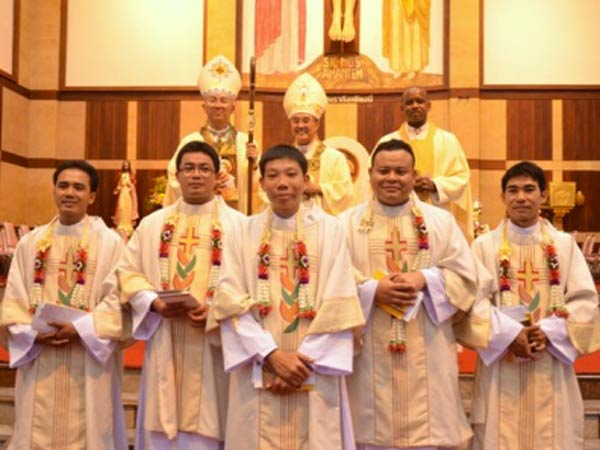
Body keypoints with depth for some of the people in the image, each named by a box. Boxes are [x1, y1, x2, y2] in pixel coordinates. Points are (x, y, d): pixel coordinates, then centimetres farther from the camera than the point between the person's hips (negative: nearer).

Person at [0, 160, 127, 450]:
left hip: (89, 362, -3)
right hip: (39, 360, 3)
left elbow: (117, 298, -7)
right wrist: (33, 331, -10)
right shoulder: (30, 242, 10)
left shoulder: (110, 242, 0)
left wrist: (81, 328, -18)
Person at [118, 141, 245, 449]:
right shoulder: (152, 224, 13)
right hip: (165, 345, 3)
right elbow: (128, 272, 8)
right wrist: (154, 302, -9)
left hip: (214, 346, -2)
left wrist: (217, 309, -18)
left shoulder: (237, 224, 3)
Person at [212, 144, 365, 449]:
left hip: (313, 374, -1)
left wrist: (304, 361, -11)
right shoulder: (245, 232, 4)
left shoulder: (328, 229, 1)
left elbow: (338, 306, -4)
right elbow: (230, 302, -3)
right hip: (258, 373, 1)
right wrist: (272, 355, -12)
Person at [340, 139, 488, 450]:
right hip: (371, 354, 0)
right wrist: (372, 289, -17)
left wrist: (424, 279, -13)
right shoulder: (348, 223, 5)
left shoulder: (440, 221, 9)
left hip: (427, 355, 1)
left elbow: (465, 275, 3)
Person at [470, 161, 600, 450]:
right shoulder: (484, 245, 3)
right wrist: (509, 333, -18)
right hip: (501, 366, -1)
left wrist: (548, 331, -13)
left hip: (551, 366, 2)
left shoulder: (565, 244, 8)